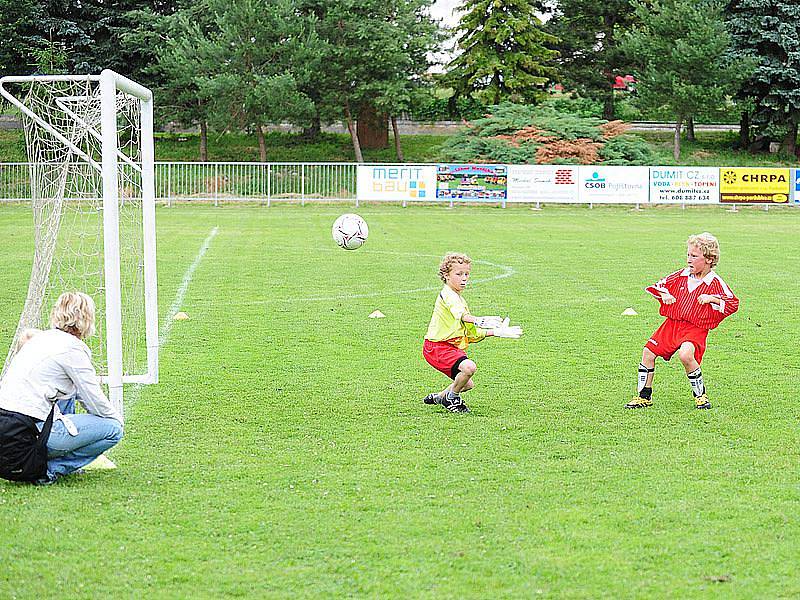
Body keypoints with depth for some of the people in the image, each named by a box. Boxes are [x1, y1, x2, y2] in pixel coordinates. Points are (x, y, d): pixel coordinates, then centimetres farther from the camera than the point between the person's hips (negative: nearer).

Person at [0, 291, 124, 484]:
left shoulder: (39, 339, 18)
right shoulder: (72, 347, -8)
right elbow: (95, 401, -3)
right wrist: (117, 417, 18)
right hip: (30, 432, -9)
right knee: (113, 429, -1)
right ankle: (49, 470, -3)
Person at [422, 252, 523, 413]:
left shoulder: (459, 299, 19)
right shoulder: (448, 295, -14)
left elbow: (470, 333, 20)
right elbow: (461, 315, -36)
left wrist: (496, 332, 12)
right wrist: (479, 321, -53)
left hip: (452, 347, 10)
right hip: (437, 346, -10)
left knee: (468, 384, 16)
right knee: (469, 367, -29)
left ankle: (439, 397, 36)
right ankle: (452, 398, -6)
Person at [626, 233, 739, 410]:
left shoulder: (715, 283, -6)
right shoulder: (681, 276, 7)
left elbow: (733, 304, -7)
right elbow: (659, 286, 20)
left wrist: (712, 299, -17)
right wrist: (664, 295, -1)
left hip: (696, 328, -6)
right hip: (672, 323, 6)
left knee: (685, 354, -32)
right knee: (648, 352, -2)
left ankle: (700, 394, -10)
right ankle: (644, 396, 15)